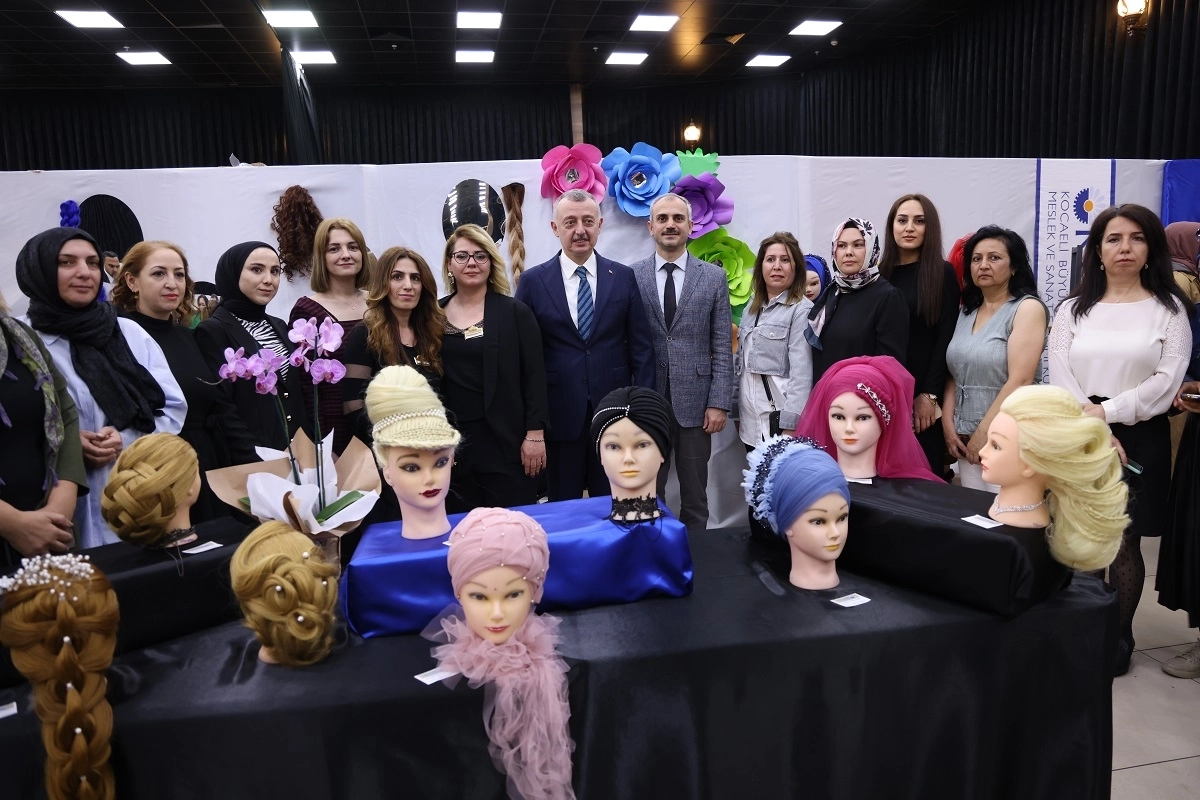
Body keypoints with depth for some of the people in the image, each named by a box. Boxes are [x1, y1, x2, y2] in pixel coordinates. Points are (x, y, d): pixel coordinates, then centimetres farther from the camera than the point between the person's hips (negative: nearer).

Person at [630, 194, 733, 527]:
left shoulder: (714, 277, 4)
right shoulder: (631, 276, 3)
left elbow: (723, 347, 2)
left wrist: (719, 403, -5)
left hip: (695, 403, 0)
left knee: (695, 499, 11)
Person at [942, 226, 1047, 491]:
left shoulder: (1028, 308, -7)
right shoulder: (966, 312, 12)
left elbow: (1020, 381, -16)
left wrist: (984, 435, -15)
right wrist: (948, 424, 0)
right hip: (966, 440, 6)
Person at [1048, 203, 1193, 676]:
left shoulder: (1169, 309, 3)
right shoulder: (1073, 309, 8)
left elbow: (1167, 381, -7)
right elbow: (1059, 376, -3)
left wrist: (1106, 412, -15)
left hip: (1139, 438, -2)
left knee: (1125, 542, 3)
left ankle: (1119, 637, 18)